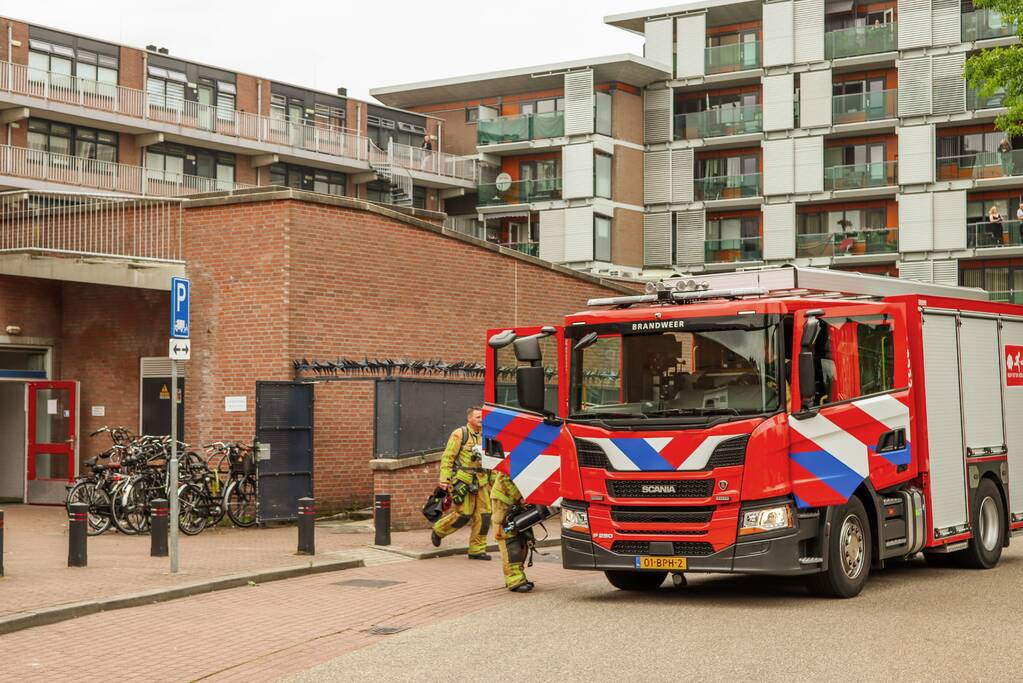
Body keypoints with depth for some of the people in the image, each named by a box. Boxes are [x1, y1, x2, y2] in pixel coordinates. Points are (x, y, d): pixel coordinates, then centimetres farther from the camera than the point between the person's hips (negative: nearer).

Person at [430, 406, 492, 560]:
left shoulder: (484, 436, 14)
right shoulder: (459, 434, -4)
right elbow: (447, 458, -7)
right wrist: (444, 479, -13)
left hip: (481, 482, 6)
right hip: (462, 481, -6)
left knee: (483, 515, -2)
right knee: (463, 514, -8)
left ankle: (477, 550, 6)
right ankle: (438, 531, 17)